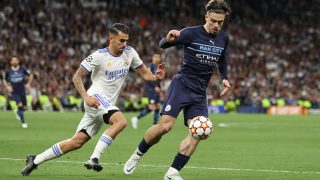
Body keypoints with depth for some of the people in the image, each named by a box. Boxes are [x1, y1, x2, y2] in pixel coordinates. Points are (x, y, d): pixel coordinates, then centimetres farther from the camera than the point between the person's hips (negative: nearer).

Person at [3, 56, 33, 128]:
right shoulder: (8, 71, -5)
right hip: (14, 92, -2)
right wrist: (8, 87, -7)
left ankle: (17, 112, 44)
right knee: (20, 105, -19)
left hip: (22, 91, 2)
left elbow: (30, 75, 8)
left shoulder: (23, 69, -6)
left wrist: (28, 84, -4)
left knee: (24, 107, 7)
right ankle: (23, 122, -4)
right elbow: (5, 80, 10)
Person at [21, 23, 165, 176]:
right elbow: (77, 77, -6)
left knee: (77, 142, 3)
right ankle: (94, 159, -32)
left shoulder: (129, 53, 5)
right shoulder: (99, 56, -11)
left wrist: (156, 77, -11)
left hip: (107, 104, 6)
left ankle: (35, 160, 12)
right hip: (96, 98, -6)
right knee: (120, 121, -31)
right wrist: (86, 97, -20)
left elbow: (144, 73, 12)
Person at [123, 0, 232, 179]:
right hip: (181, 85, -5)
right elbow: (162, 44, -14)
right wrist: (168, 39, -37)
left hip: (200, 93, 5)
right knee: (165, 126, -16)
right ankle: (137, 155, 9)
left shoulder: (223, 38, 6)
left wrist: (224, 78, 9)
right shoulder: (192, 33, -10)